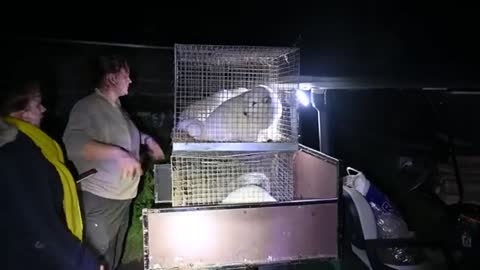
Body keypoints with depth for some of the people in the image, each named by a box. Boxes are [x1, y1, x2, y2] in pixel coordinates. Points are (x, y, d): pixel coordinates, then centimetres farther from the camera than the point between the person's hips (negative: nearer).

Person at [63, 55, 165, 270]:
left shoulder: (117, 108, 11)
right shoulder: (87, 107, -17)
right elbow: (73, 144, -32)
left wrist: (147, 140, 13)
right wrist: (118, 154, -38)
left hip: (123, 196, 9)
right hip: (100, 199, -8)